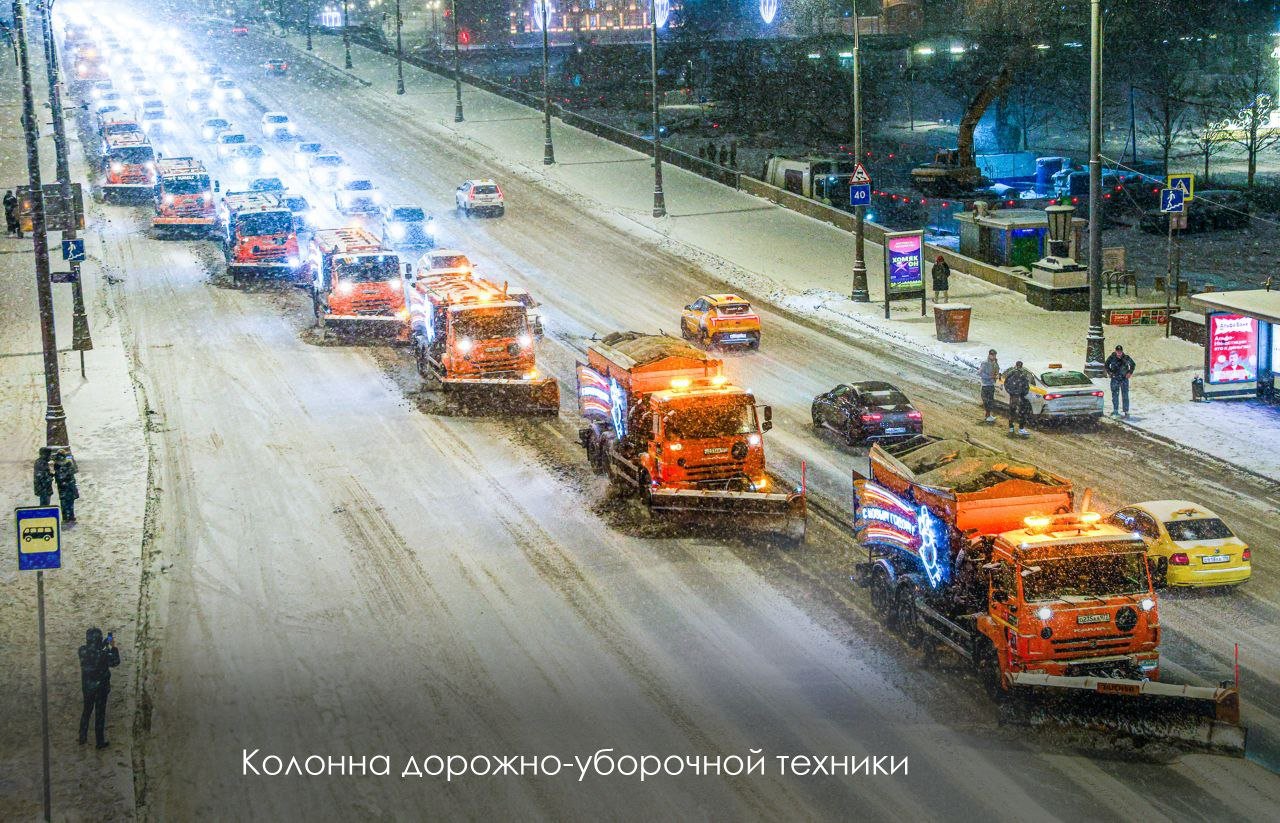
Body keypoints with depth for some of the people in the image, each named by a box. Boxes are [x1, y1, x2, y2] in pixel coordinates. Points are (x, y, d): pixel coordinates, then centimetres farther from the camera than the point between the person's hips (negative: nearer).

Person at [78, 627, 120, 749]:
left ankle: (82, 737, 32)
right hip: (100, 689, -4)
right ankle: (100, 742, 15)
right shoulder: (103, 654, -25)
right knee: (99, 715, 8)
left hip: (87, 688, 4)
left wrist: (105, 644, 10)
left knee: (86, 712, 22)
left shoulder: (82, 651, -11)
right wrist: (113, 647, 1)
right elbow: (115, 662, -7)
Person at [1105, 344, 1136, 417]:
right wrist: (1110, 372, 3)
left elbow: (1133, 365, 11)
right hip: (1115, 379, 0)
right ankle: (1115, 410, 12)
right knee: (1115, 395, 2)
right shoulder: (1112, 358, -7)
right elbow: (1106, 365, 11)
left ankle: (1126, 412, 3)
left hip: (1124, 379, 0)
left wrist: (1130, 373, 3)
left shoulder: (1126, 358, -6)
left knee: (1125, 396, -1)